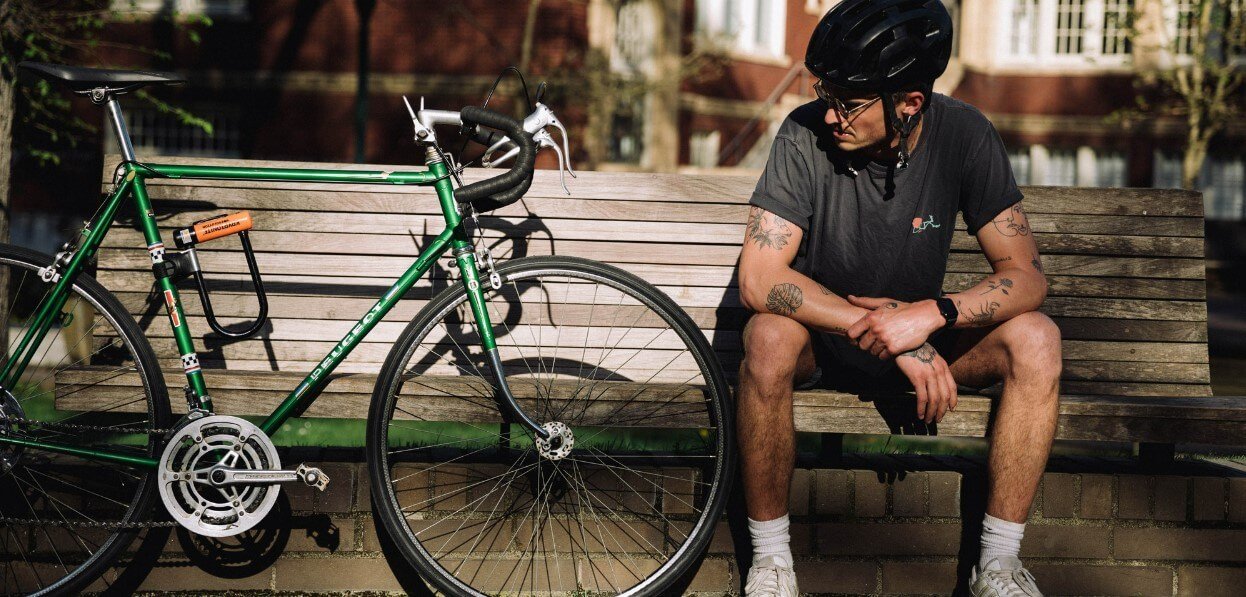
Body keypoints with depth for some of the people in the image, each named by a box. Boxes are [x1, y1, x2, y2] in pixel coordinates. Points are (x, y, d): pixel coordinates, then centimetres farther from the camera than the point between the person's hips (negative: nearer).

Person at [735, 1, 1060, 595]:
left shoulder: (962, 134, -15)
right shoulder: (807, 134, -21)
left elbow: (1025, 275, -16)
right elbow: (758, 279, -27)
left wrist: (933, 314, -34)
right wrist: (881, 327, -32)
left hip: (922, 338, 2)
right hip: (822, 339, -2)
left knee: (1035, 339, -23)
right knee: (769, 336, -36)